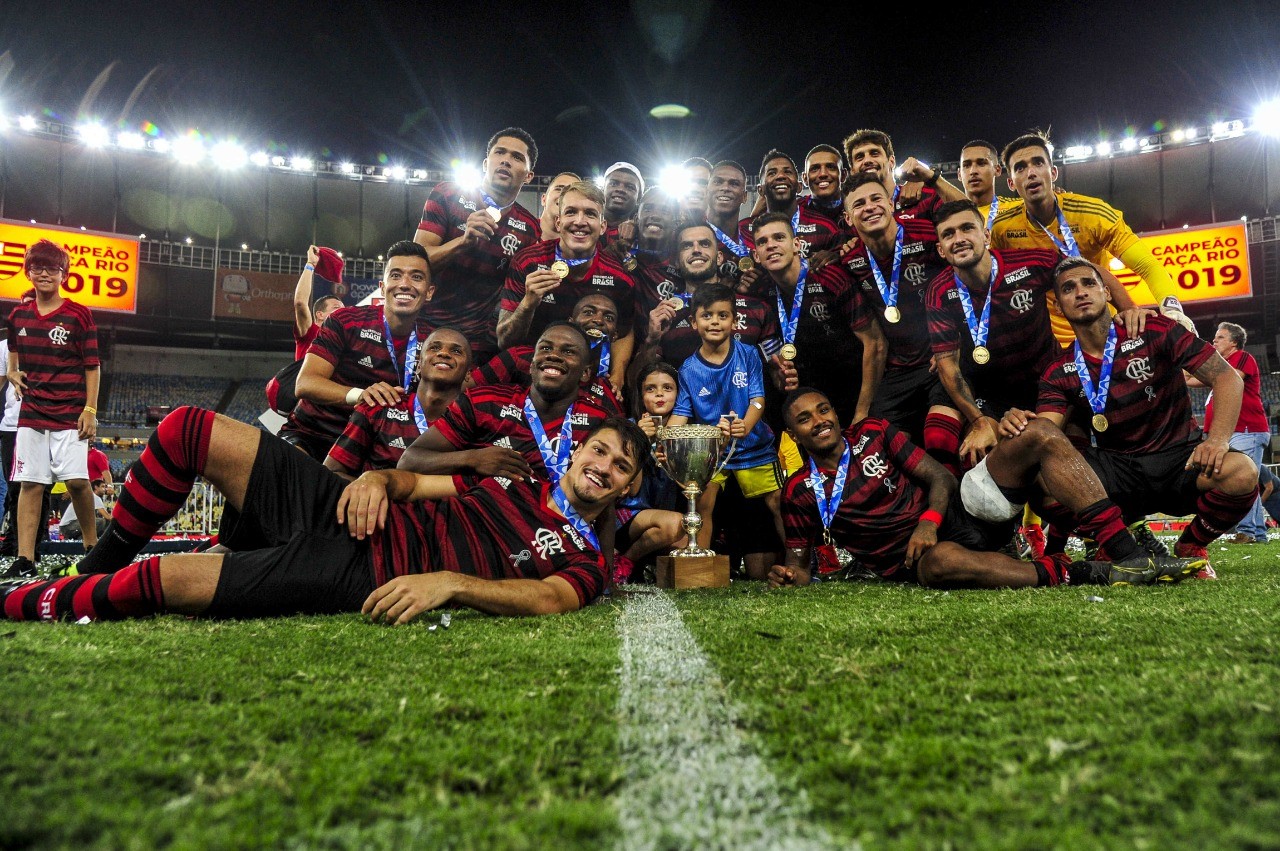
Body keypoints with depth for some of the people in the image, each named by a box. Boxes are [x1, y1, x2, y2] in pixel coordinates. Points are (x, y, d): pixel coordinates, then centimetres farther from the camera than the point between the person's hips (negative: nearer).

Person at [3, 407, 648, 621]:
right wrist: (376, 479, -5)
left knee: (161, 580, -21)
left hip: (365, 574, -6)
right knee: (188, 428, -4)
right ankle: (96, 568, 14)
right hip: (353, 511, 6)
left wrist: (448, 581, -34)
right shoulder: (521, 483, 21)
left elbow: (550, 599, -20)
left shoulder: (582, 558, 4)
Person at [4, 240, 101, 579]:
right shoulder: (19, 316, 11)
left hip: (70, 413, -4)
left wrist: (90, 410, -8)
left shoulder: (78, 315, -2)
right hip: (31, 411, 4)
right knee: (30, 483, 0)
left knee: (77, 480, -10)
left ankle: (91, 541, 11)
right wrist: (14, 374, 9)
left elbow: (93, 366, -2)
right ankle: (24, 559, 1)